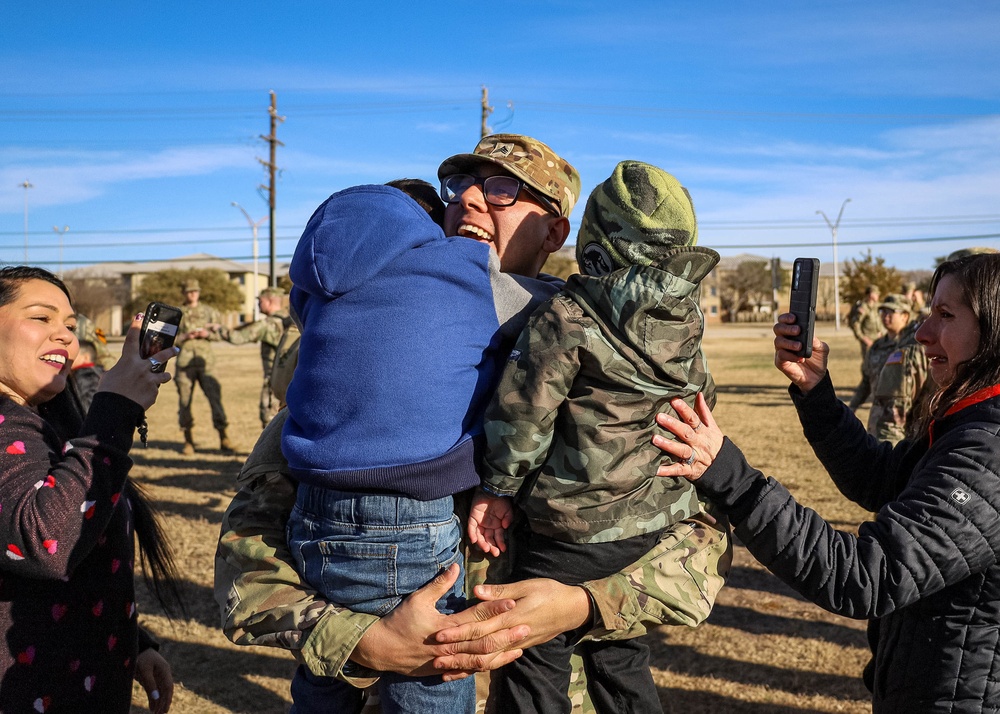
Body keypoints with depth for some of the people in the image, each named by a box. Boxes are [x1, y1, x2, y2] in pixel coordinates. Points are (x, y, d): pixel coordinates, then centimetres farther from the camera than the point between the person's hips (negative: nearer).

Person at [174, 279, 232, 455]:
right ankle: (188, 441, 15)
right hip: (184, 362, 1)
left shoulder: (210, 311, 12)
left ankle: (224, 439, -5)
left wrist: (208, 334, -8)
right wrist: (184, 337, -9)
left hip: (205, 360, -1)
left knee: (214, 395, -9)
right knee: (184, 400, 3)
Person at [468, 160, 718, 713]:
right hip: (662, 519, 7)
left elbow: (523, 412, -19)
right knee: (619, 652, 25)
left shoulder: (569, 317, -19)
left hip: (579, 527, -7)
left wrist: (498, 488, -5)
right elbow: (699, 400, 12)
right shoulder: (685, 316, 1)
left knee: (534, 659, 10)